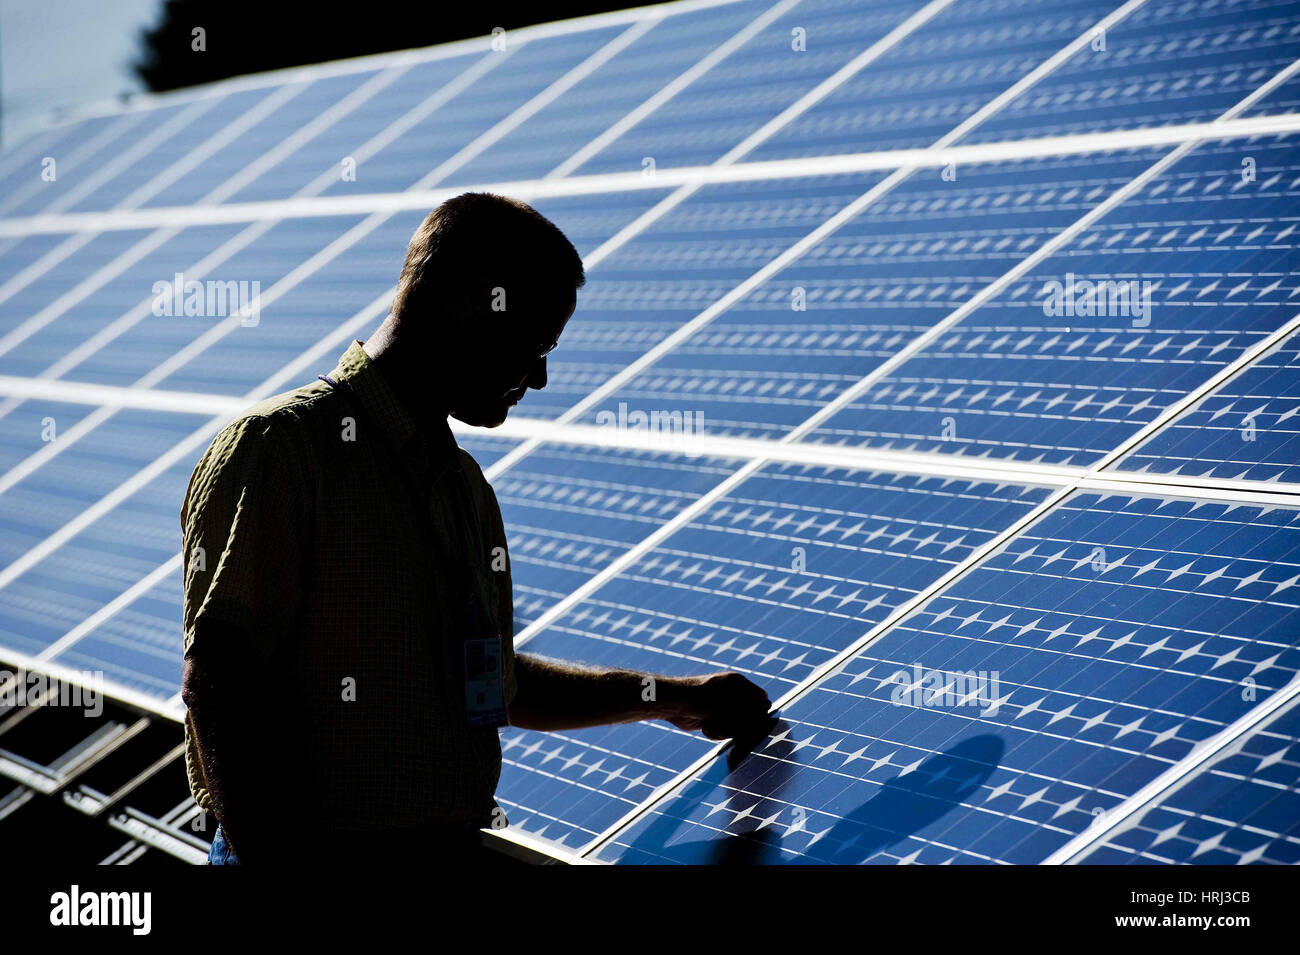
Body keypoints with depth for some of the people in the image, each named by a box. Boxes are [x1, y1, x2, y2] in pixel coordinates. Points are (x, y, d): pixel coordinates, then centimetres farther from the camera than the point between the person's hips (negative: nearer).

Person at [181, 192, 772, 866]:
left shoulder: (466, 485, 18)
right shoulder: (274, 448, -9)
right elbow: (219, 683, -16)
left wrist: (664, 698, 26)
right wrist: (270, 855, -21)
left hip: (456, 847, 7)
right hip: (322, 848, -7)